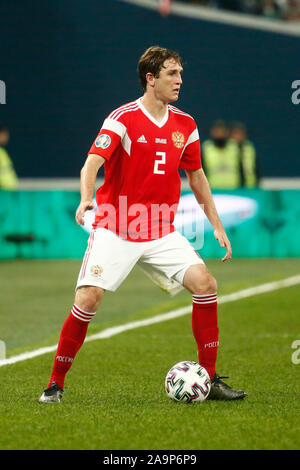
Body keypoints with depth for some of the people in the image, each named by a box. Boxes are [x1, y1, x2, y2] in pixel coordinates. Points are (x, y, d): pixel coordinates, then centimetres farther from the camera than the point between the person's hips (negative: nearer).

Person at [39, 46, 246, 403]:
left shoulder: (185, 125, 5)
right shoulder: (123, 119, -11)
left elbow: (196, 176, 18)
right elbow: (93, 161, -24)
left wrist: (217, 225, 17)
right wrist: (86, 199, -43)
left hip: (162, 233, 4)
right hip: (115, 230, -4)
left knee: (205, 283, -12)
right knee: (88, 298, -16)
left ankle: (209, 379, -2)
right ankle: (55, 383, 0)